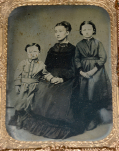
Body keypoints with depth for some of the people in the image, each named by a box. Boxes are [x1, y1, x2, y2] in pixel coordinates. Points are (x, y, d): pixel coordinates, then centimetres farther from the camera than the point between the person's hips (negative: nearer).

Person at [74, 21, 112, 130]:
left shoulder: (98, 43, 2)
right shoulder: (79, 45, 9)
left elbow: (103, 58, -5)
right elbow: (77, 59, 7)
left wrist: (94, 70, -15)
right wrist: (81, 71, -8)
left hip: (97, 71, -2)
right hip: (84, 73, 2)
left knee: (95, 92, -7)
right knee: (85, 96, 0)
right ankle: (90, 121, 11)